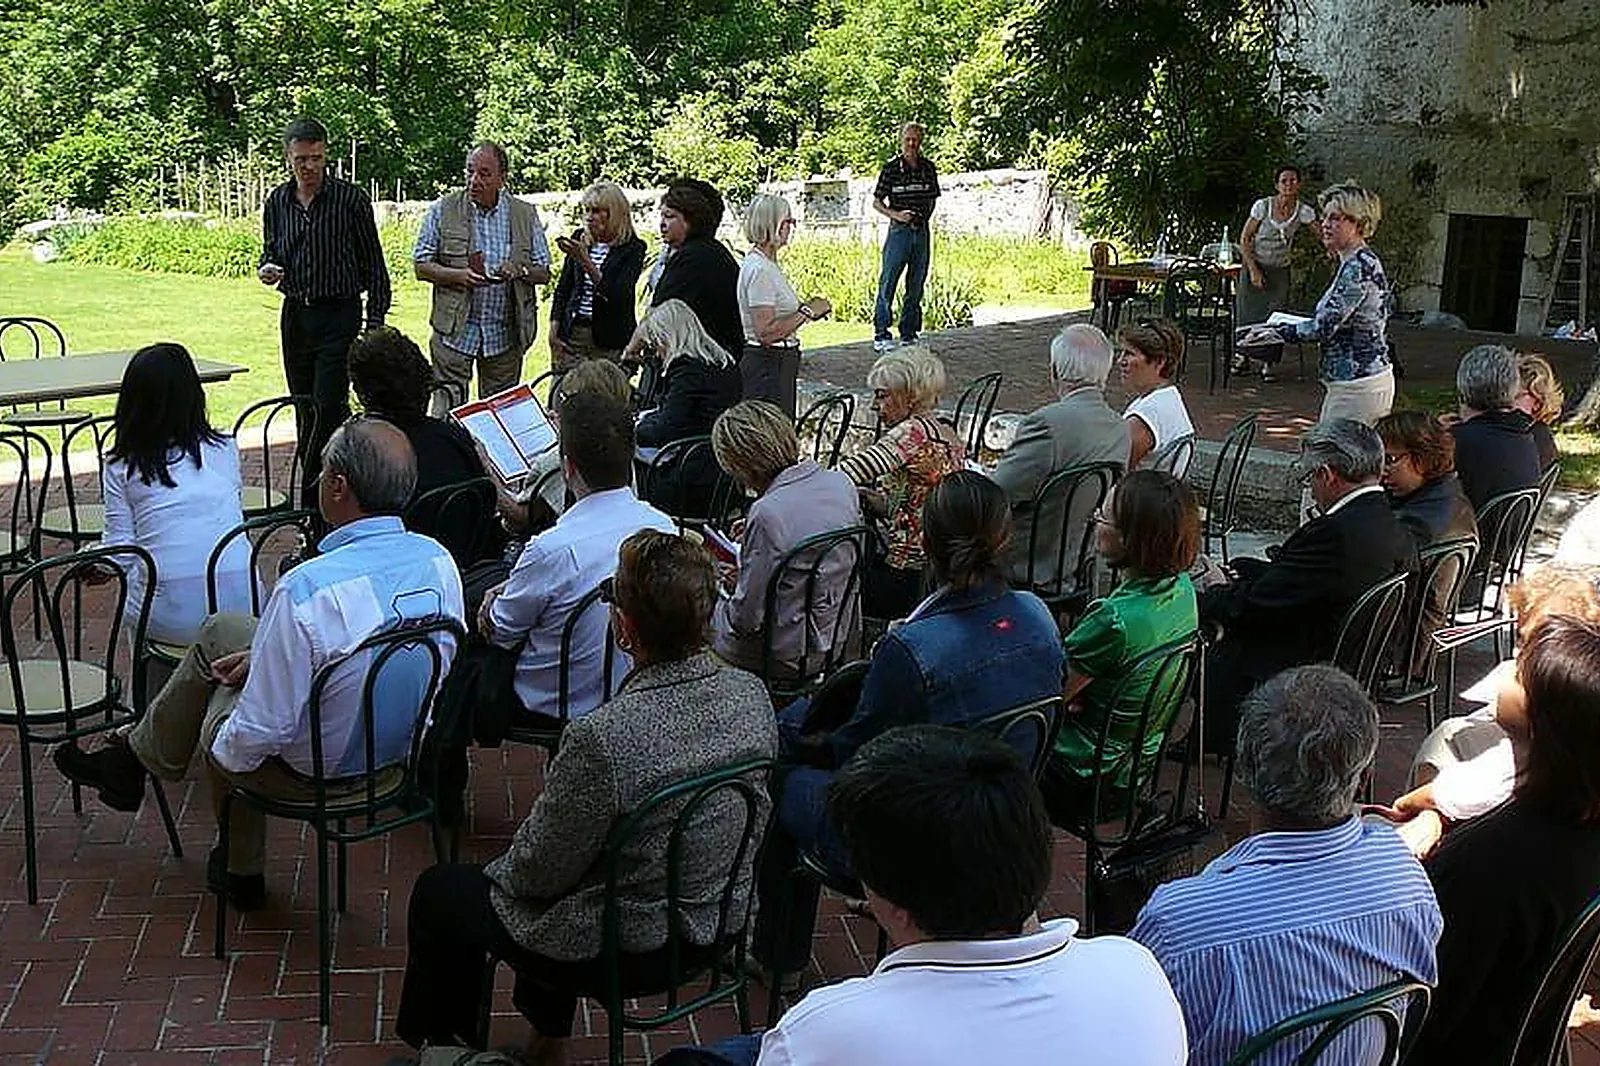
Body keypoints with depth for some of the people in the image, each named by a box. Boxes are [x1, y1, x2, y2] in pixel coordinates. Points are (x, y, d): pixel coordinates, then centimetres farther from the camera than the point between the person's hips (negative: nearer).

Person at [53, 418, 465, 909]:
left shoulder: (305, 588, -34)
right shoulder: (439, 561, -13)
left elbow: (264, 728, -26)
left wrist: (225, 751, -3)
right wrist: (266, 656, 10)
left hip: (314, 771, -7)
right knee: (222, 630, 22)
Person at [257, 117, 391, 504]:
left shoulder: (351, 200, -5)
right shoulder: (277, 202, 7)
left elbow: (374, 267, -2)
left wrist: (375, 324, -7)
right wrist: (266, 270, -6)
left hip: (339, 315, -5)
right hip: (295, 315, 5)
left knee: (327, 409, -11)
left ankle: (312, 507, -7)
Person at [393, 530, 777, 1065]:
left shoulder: (603, 738, -33)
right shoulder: (752, 696, -13)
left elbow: (537, 875, -20)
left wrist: (507, 865, 4)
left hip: (624, 951, -7)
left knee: (437, 891, 17)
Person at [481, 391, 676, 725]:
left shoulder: (552, 550, -30)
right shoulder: (663, 526, -9)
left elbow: (500, 634, -9)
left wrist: (496, 603, 14)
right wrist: (516, 589, 8)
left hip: (566, 707, -7)